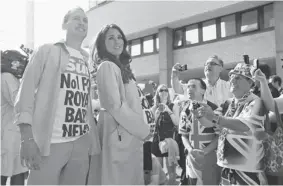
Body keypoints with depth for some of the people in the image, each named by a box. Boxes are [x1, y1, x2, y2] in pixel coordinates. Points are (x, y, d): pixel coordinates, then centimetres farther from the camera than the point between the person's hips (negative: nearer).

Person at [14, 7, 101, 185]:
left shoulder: (86, 62, 16)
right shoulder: (47, 51, 3)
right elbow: (26, 90, -5)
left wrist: (94, 140, 11)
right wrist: (27, 138, -15)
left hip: (81, 143, 5)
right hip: (51, 142, -4)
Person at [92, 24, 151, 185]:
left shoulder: (122, 67, 17)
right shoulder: (107, 66, -9)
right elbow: (115, 105, -18)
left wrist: (141, 129, 9)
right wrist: (143, 130, -12)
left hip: (131, 133, 9)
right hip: (119, 133, -9)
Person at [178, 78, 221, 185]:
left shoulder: (213, 109, -10)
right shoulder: (185, 111, 5)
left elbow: (220, 135, -8)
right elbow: (183, 135, 8)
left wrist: (205, 151, -15)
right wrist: (190, 150, -9)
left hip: (210, 156, -4)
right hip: (191, 157, 4)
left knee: (210, 182, 4)